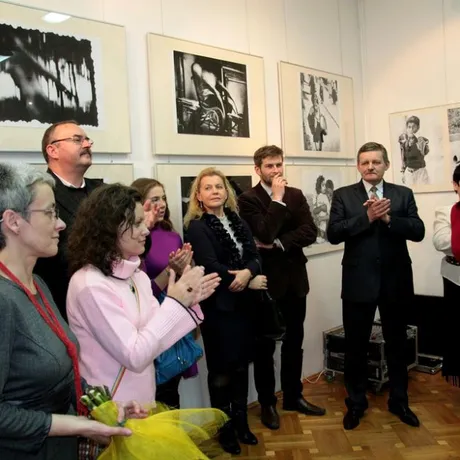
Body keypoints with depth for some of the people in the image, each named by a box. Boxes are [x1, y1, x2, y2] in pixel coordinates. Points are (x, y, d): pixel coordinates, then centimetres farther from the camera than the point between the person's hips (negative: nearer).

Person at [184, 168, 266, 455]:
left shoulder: (238, 222, 9)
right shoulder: (197, 227, -9)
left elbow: (255, 256, 0)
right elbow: (211, 267, -19)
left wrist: (247, 272, -22)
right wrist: (250, 283, -14)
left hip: (243, 304, 5)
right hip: (218, 306, -5)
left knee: (241, 365, 15)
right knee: (221, 369, 8)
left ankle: (241, 421, 32)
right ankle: (225, 428, 25)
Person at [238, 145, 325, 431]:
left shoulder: (296, 195, 6)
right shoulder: (248, 199, -9)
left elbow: (310, 232, -6)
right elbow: (265, 233, -23)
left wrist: (278, 243, -17)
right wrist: (277, 198, -18)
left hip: (294, 278, 5)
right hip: (267, 280, -4)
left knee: (294, 342, 16)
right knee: (265, 346, 9)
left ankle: (293, 396, 33)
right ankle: (267, 403, 24)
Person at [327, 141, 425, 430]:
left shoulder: (403, 194, 4)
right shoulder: (343, 195, 0)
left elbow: (418, 232, -6)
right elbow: (333, 234, -11)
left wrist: (387, 217, -20)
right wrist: (366, 216, -21)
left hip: (396, 281, 2)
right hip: (359, 282, -1)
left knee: (397, 344, 15)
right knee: (356, 346, 10)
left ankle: (399, 401, 34)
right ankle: (356, 403, 28)